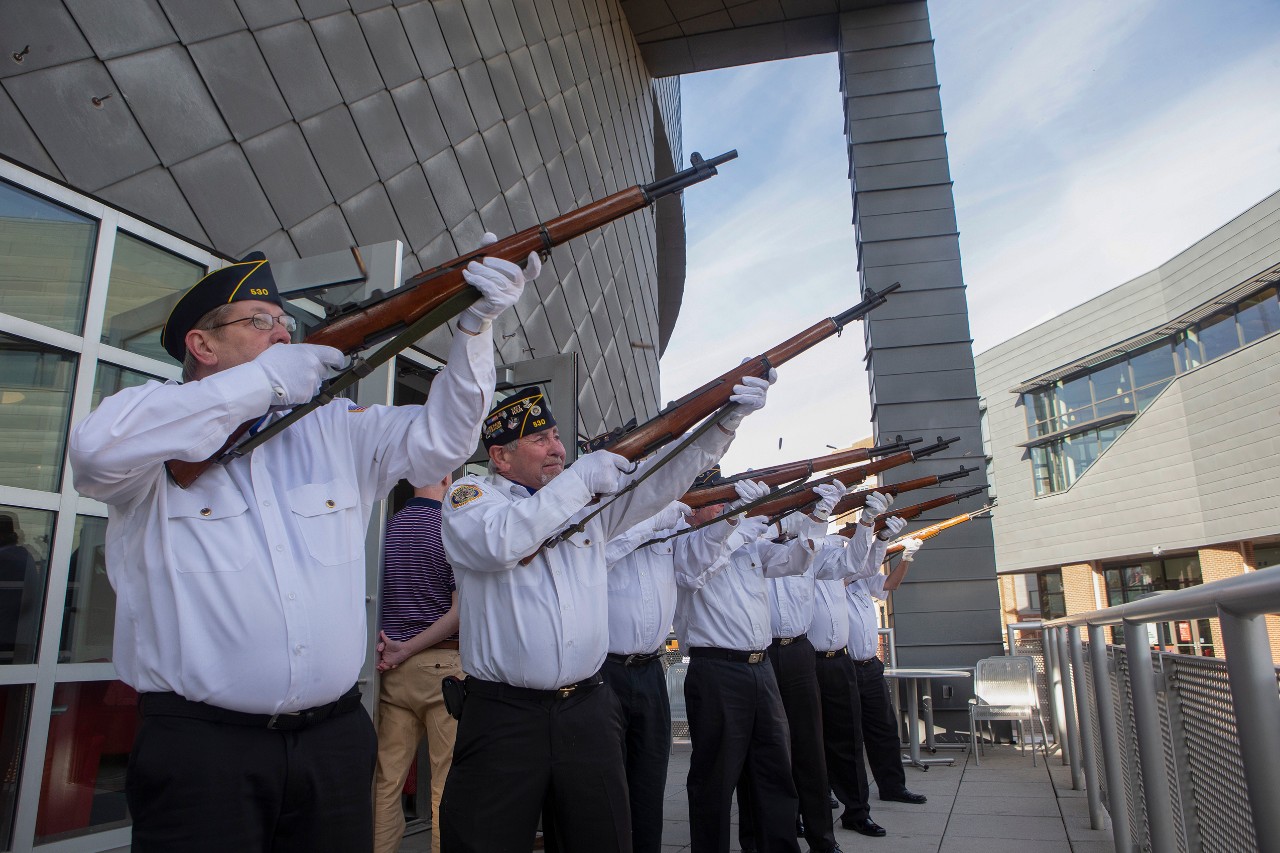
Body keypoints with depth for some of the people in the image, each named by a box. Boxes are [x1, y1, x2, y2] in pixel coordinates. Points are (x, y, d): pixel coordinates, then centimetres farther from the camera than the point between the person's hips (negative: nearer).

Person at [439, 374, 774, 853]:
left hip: (588, 708, 4)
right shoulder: (470, 497, 0)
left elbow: (659, 478, 6)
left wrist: (726, 422, -5)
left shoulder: (592, 499, 13)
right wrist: (578, 480, -17)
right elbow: (497, 542, -22)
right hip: (503, 715, -4)